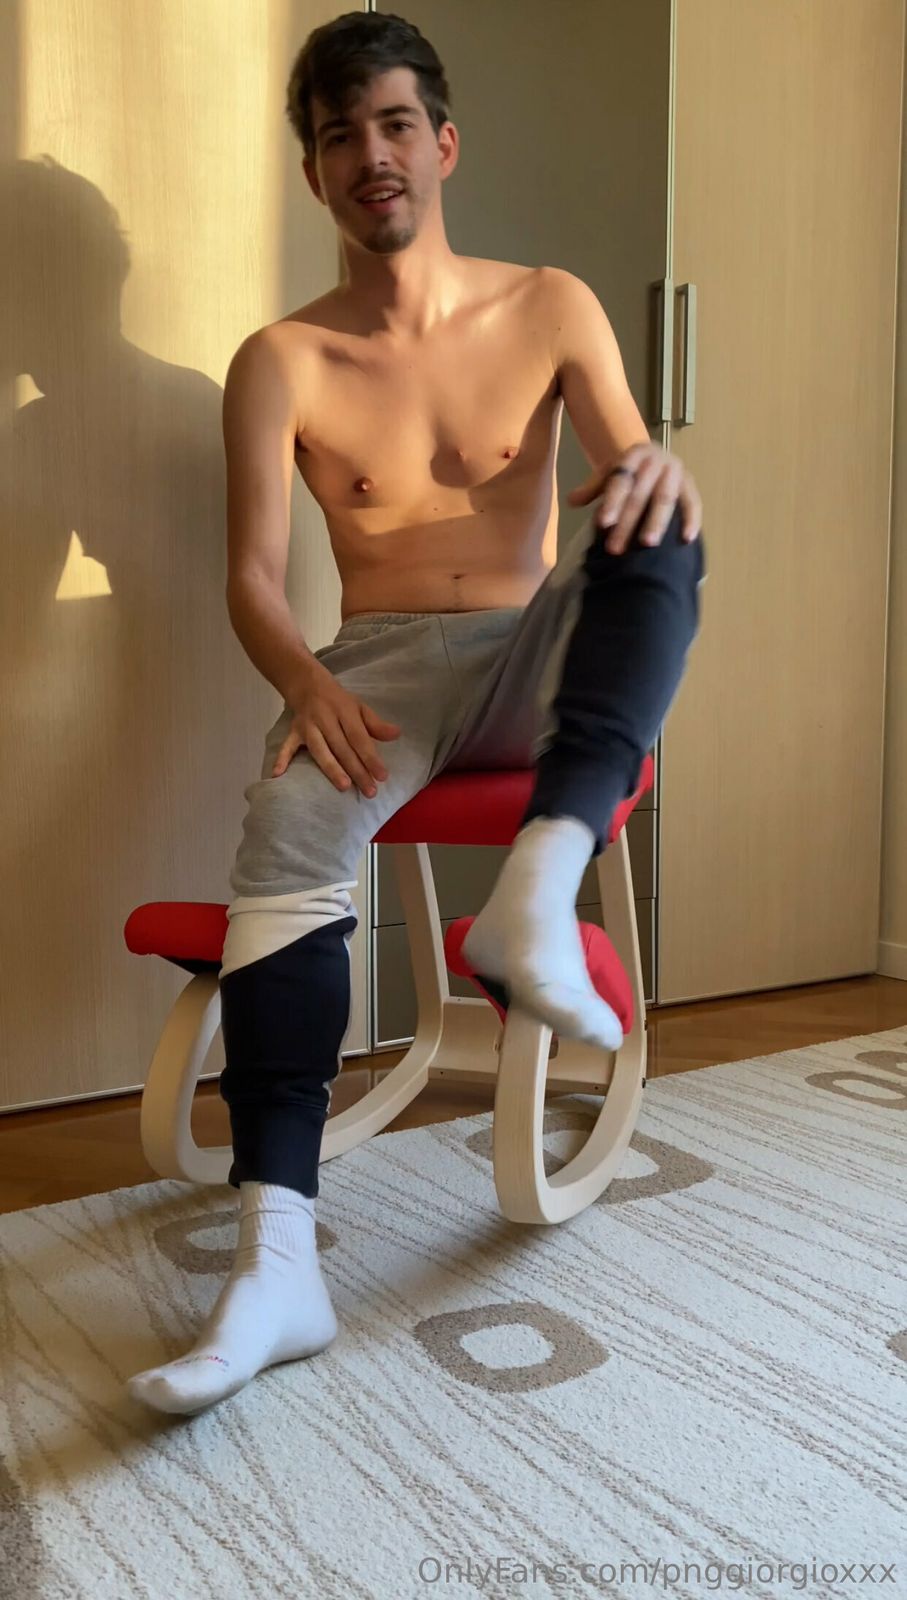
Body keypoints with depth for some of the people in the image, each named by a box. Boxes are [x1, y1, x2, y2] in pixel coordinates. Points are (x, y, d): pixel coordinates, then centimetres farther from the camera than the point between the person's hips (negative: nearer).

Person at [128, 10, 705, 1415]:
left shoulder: (551, 309, 8)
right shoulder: (281, 363, 3)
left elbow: (634, 474, 1)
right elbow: (253, 578, -3)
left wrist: (659, 471, -26)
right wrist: (307, 683, -26)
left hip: (537, 657, 2)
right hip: (382, 667, -1)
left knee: (657, 532, -29)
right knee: (289, 827, -34)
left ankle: (536, 895, -44)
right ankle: (277, 1261, -38)